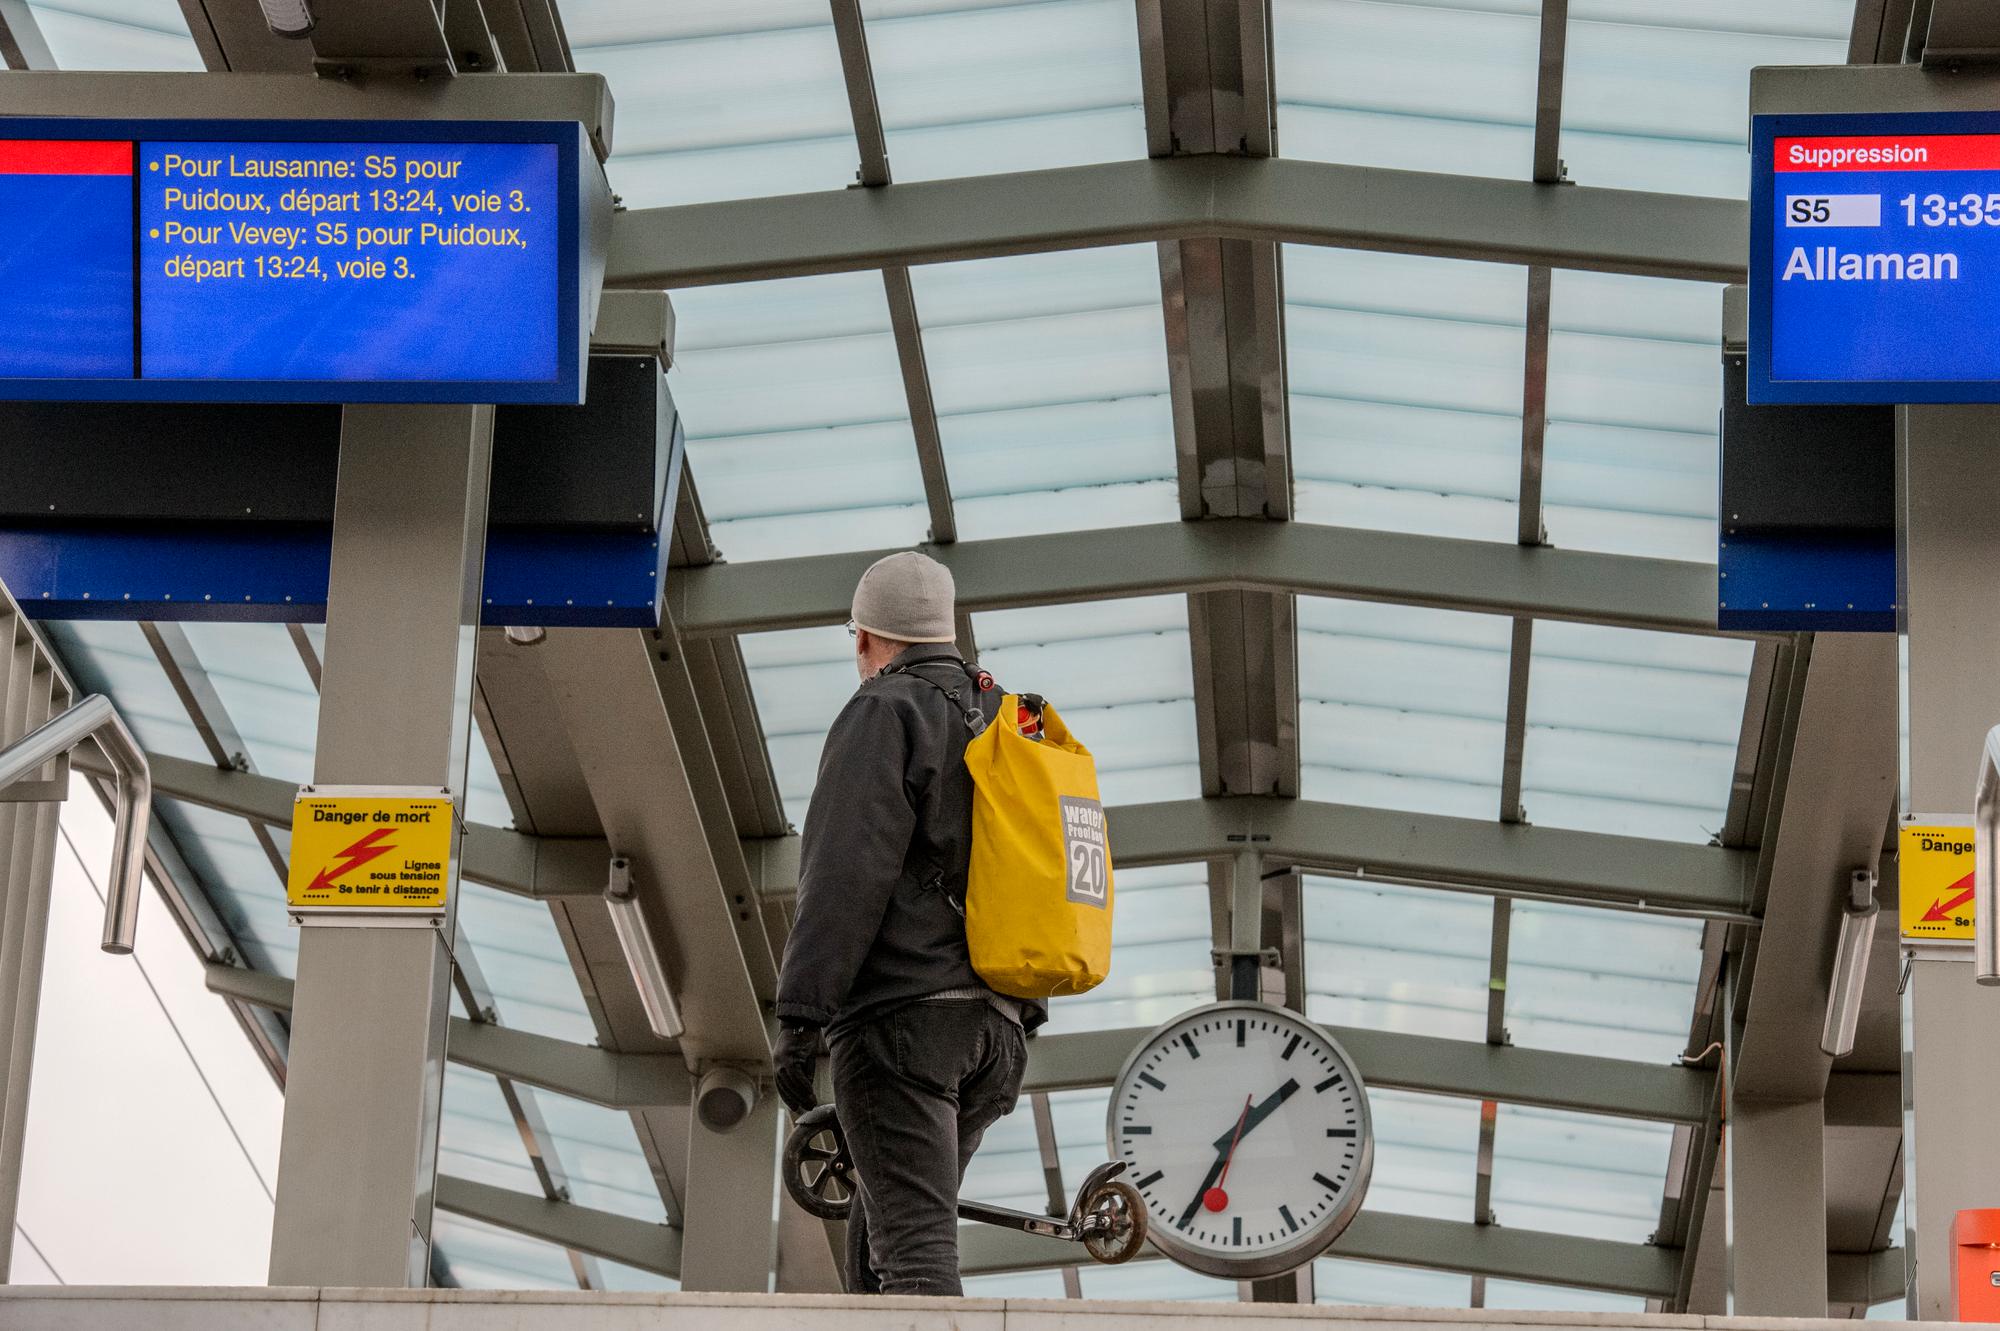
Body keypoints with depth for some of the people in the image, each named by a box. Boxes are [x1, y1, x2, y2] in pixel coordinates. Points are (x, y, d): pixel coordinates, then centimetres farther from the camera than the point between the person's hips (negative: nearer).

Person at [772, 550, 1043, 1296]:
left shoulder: (885, 712, -2)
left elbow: (848, 872, -13)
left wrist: (799, 1018, -15)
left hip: (900, 1016, -8)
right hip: (994, 1025, 8)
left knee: (915, 1247, -15)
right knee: (878, 1230, 14)